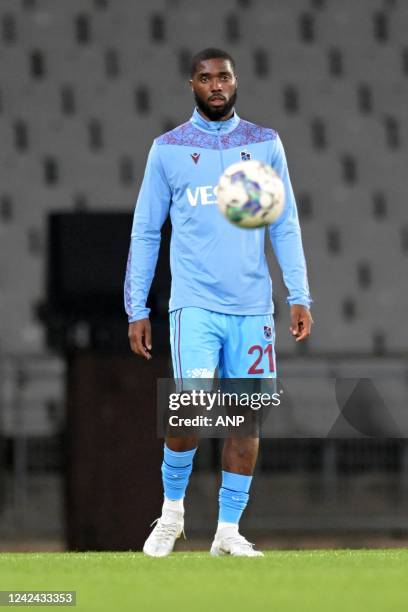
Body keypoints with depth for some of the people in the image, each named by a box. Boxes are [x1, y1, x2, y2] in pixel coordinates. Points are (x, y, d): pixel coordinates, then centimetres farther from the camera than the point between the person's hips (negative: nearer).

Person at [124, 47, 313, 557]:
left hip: (252, 307, 2)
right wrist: (136, 310, 4)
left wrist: (299, 296, 0)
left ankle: (228, 532, 11)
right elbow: (145, 233, 8)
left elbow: (285, 226, 10)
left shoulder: (265, 144, 9)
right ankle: (172, 509, 5)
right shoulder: (168, 149, 5)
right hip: (194, 304, -2)